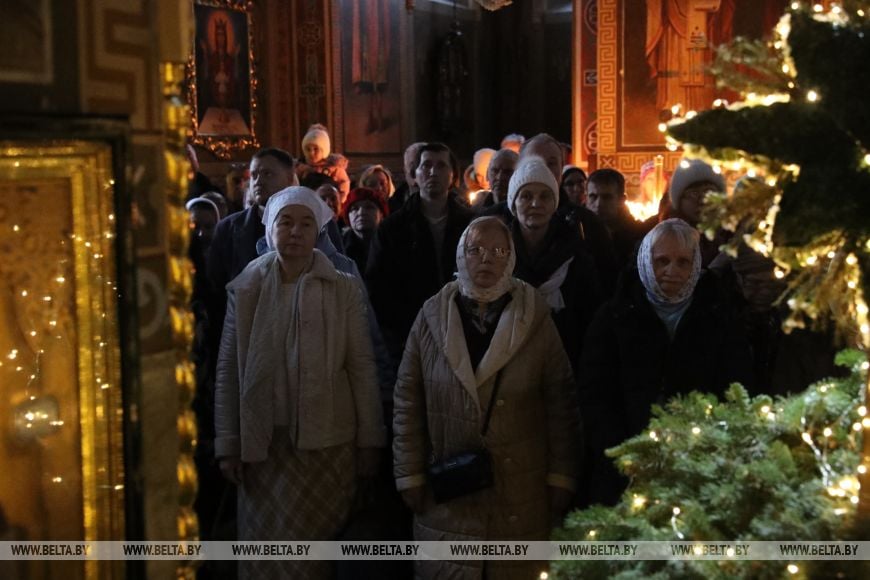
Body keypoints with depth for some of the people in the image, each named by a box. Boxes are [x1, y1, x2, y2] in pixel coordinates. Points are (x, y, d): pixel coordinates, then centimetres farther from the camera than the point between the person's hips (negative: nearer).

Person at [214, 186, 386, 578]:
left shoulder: (344, 289, 0)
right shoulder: (244, 289, 4)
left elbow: (361, 367, -1)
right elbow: (228, 370, 4)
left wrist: (369, 442, -2)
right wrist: (227, 444, 0)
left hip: (327, 440, -1)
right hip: (263, 443, 1)